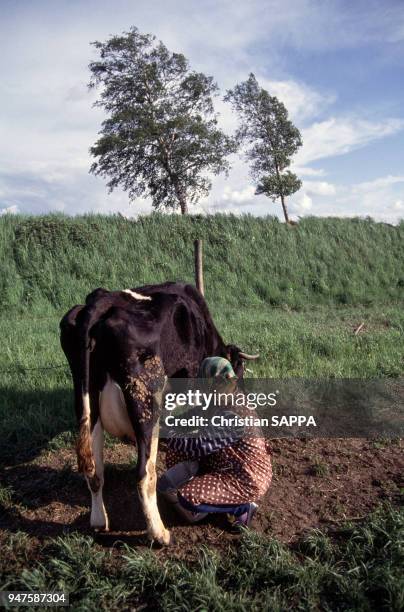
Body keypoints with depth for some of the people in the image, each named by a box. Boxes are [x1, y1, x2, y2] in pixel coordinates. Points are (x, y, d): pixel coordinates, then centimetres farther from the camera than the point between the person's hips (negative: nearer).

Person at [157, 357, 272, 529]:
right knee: (174, 455, 5)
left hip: (248, 480, -9)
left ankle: (242, 507, -2)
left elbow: (198, 446, -28)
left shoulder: (232, 416, -31)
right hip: (228, 466, 9)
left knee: (187, 498, -22)